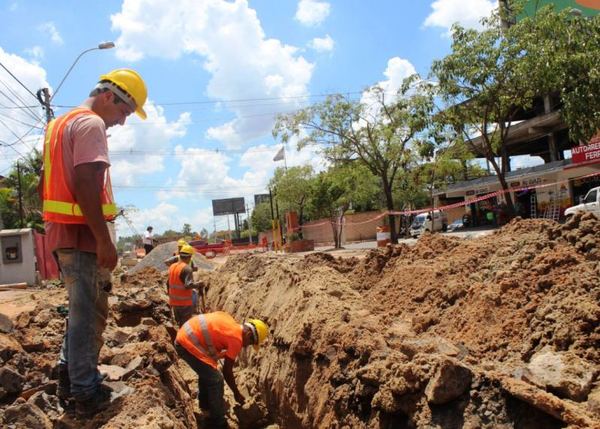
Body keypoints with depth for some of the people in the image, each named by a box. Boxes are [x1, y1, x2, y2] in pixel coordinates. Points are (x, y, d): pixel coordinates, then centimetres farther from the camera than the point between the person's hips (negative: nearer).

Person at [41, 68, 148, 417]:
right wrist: (104, 239, -23)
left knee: (85, 310, 20)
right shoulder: (91, 124, -13)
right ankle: (87, 393, 9)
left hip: (62, 232, 10)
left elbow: (48, 184, 22)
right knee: (88, 313, -1)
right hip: (83, 234, -10)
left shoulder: (61, 124, 19)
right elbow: (86, 183, -24)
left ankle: (70, 379, 27)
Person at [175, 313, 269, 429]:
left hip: (182, 338, 10)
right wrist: (236, 393, 9)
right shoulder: (237, 339, -10)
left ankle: (205, 403, 47)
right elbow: (227, 371, -3)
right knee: (216, 381, -2)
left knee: (207, 372, 29)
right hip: (189, 344, -10)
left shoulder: (230, 323, 15)